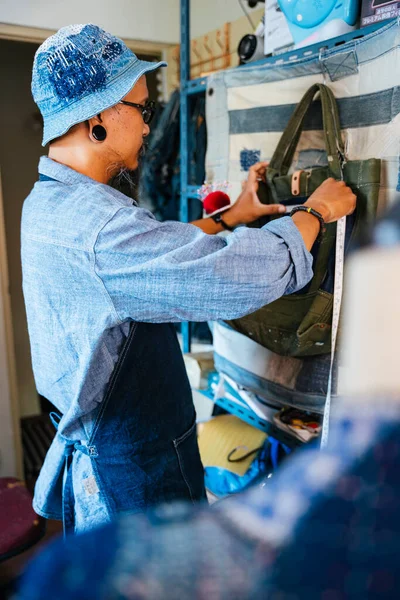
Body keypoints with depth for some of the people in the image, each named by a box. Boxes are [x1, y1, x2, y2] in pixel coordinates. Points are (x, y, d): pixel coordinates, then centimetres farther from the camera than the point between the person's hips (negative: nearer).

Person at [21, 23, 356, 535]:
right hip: (130, 479, -9)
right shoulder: (98, 226, -31)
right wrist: (317, 209, -12)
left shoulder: (50, 204, 3)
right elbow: (251, 274, -32)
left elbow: (155, 249, 14)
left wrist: (231, 216, 14)